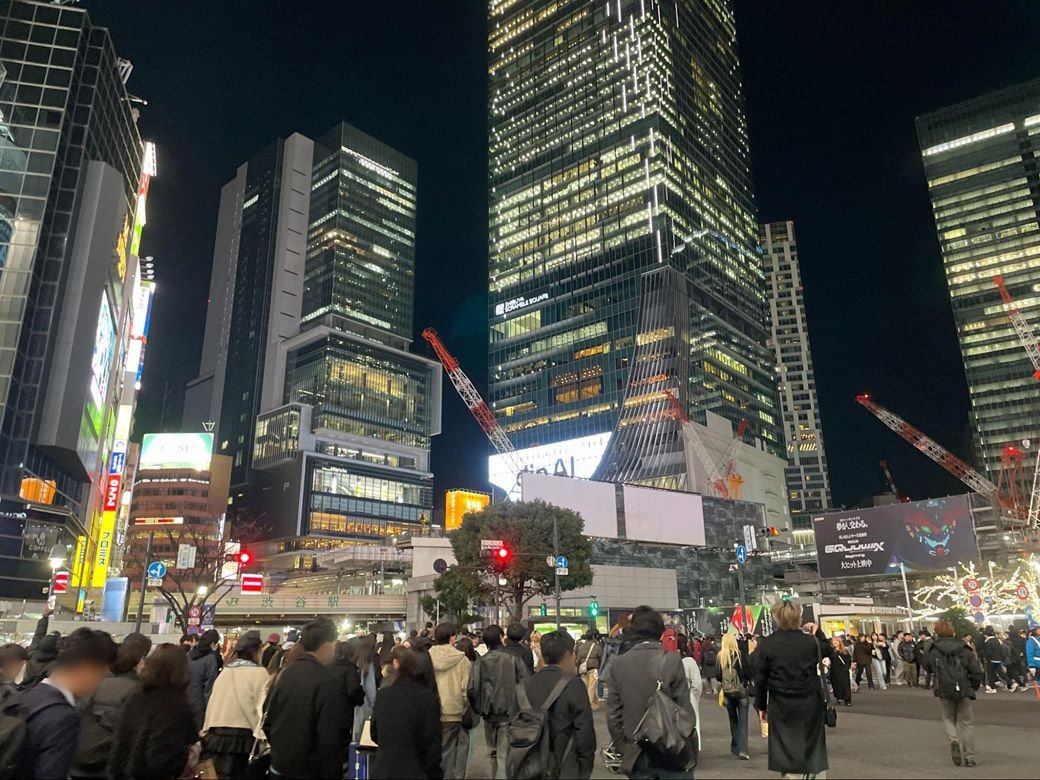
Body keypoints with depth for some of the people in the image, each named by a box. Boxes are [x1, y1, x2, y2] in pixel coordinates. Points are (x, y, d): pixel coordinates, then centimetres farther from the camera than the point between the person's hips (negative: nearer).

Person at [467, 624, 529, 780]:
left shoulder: (480, 662, -6)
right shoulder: (513, 658, -10)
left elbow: (471, 690, -11)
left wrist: (479, 709, 5)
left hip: (488, 713, 2)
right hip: (509, 713, -2)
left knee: (493, 752, 22)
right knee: (504, 755, 3)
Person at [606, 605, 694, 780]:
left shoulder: (619, 663, -3)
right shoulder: (672, 660, -11)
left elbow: (613, 713, 0)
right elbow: (684, 709, -9)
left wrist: (621, 748, 11)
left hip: (636, 756, 2)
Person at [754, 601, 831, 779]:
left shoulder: (767, 644, -8)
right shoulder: (811, 641, -6)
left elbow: (760, 679, -3)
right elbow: (829, 653, 15)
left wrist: (762, 706, 8)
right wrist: (818, 633, 18)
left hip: (781, 706, -1)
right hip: (810, 704, 1)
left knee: (787, 752, 7)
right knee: (814, 751, 15)